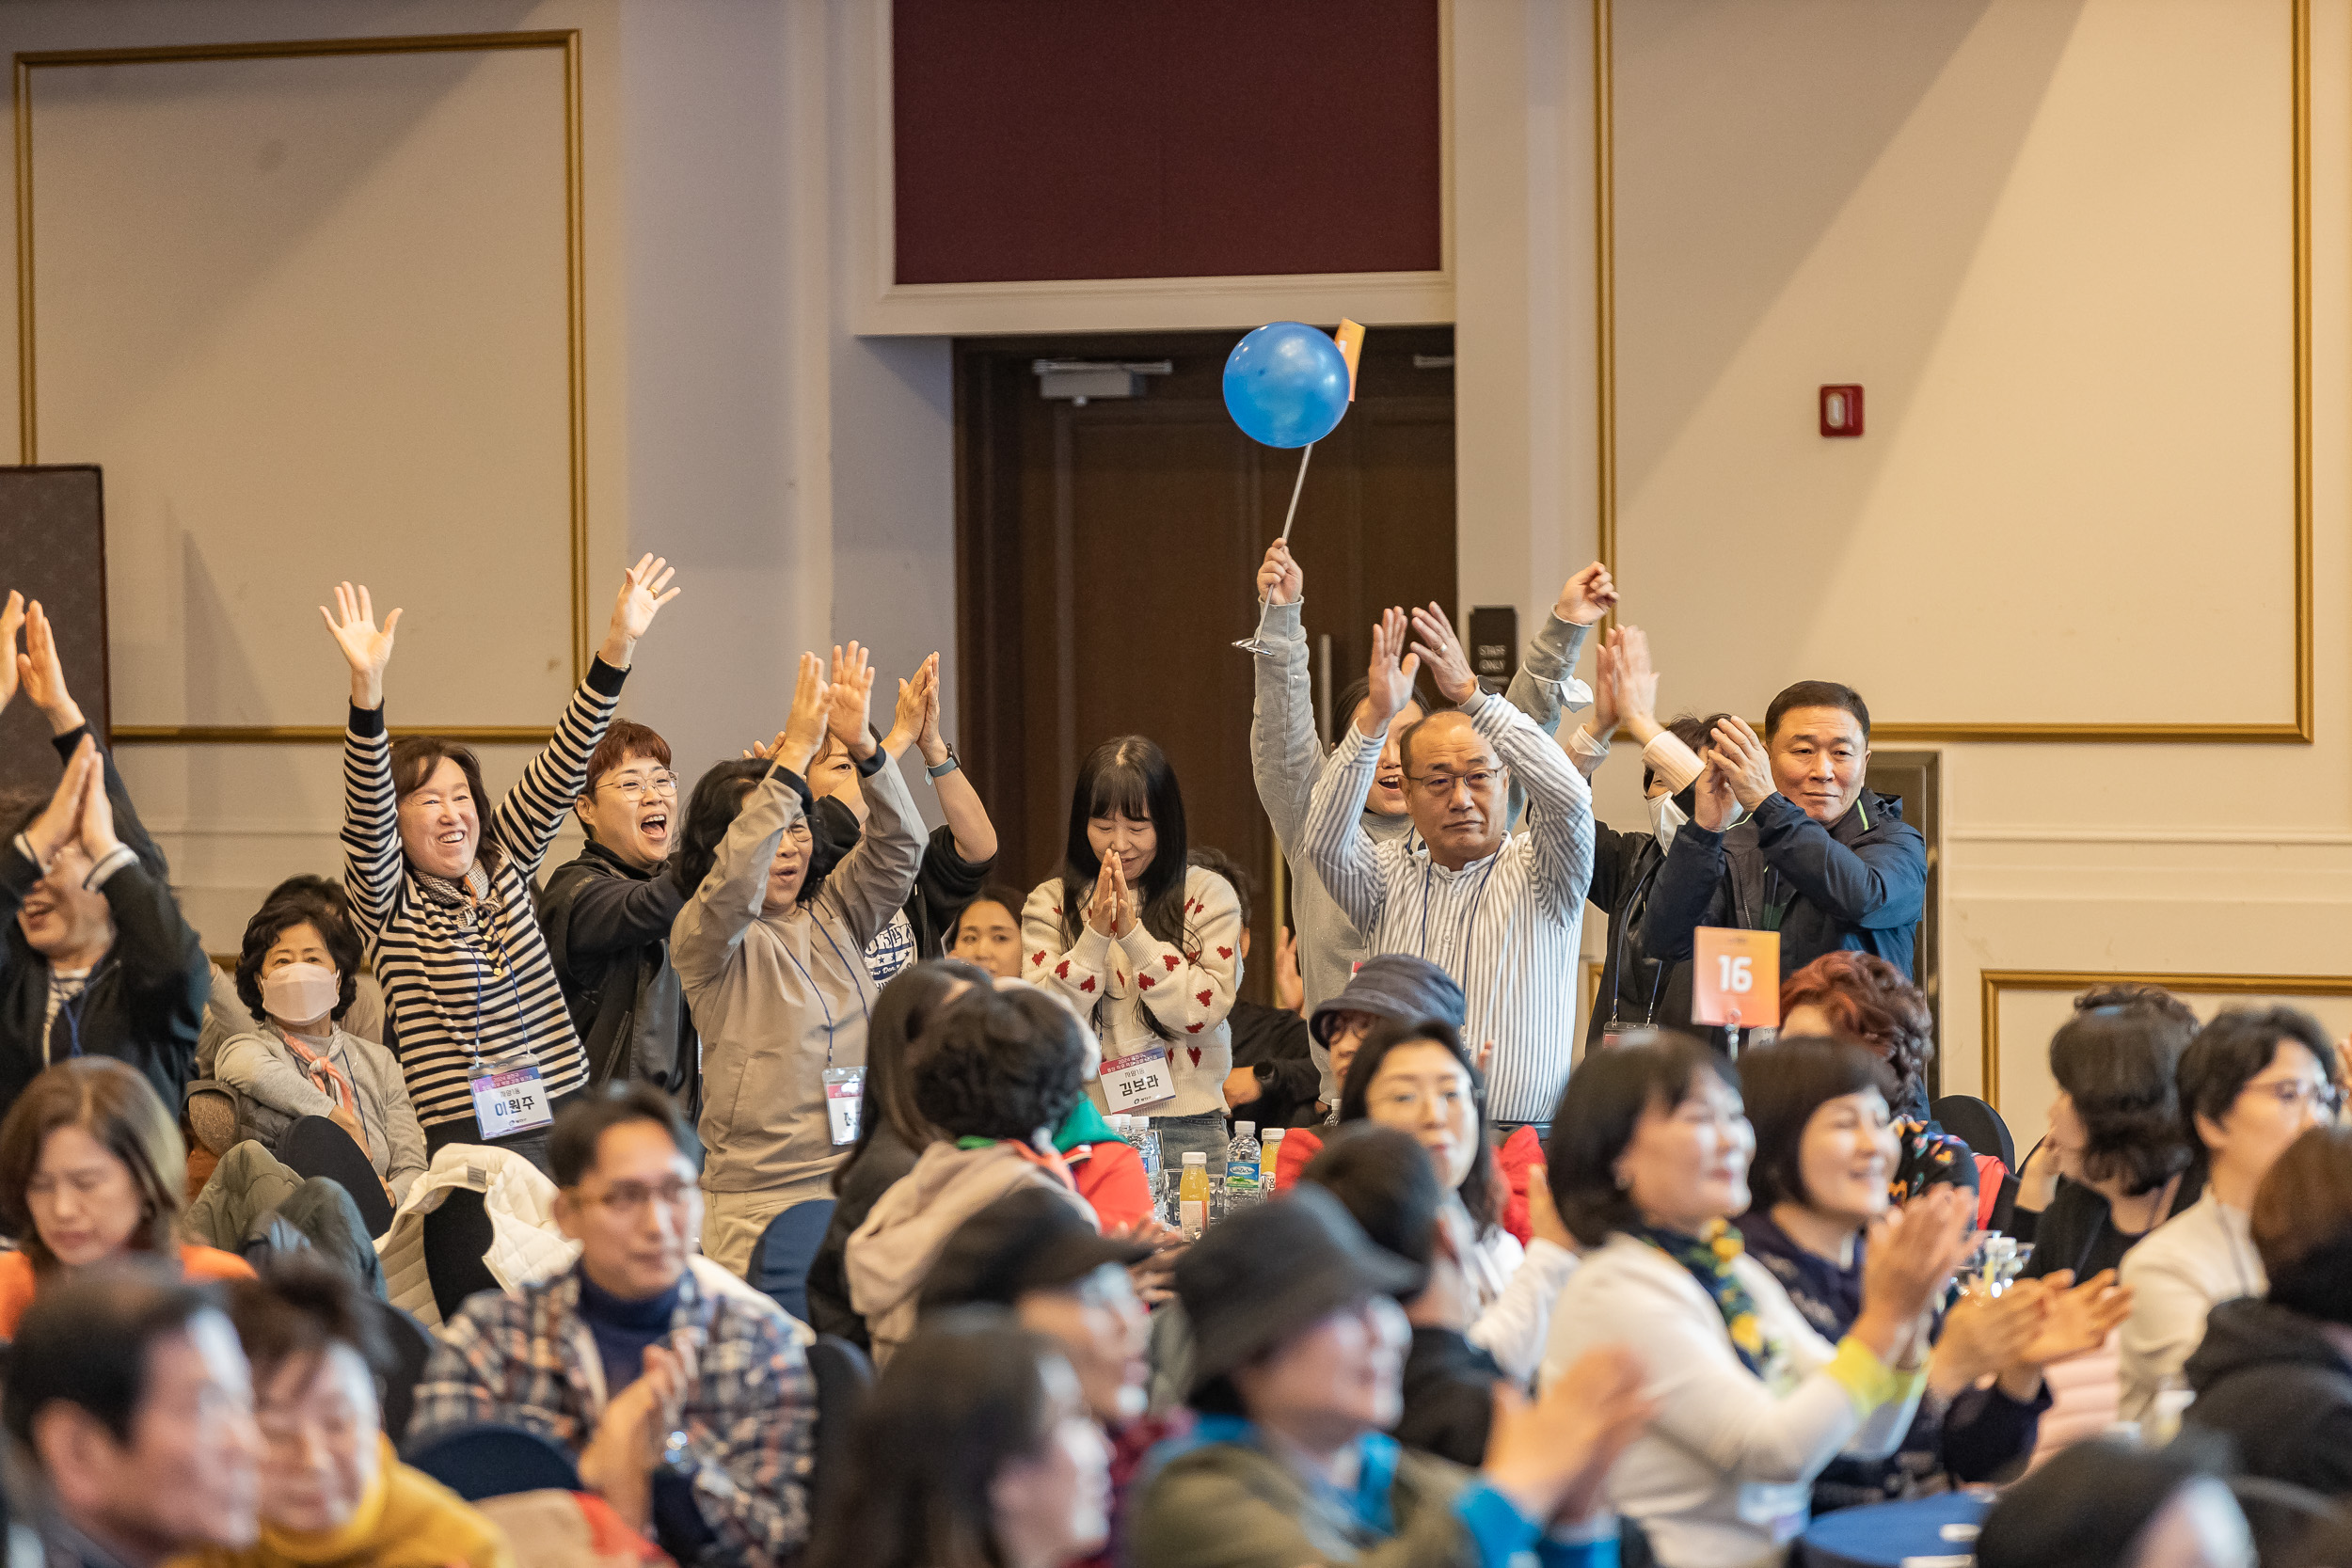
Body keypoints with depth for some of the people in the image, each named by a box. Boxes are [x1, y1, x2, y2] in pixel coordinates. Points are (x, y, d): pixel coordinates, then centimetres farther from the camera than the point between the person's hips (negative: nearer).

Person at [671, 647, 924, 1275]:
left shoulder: (834, 913, 14)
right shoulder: (702, 938, -2)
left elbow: (896, 847, 3)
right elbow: (736, 880, -22)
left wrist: (863, 746, -14)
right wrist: (793, 754, -26)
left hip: (863, 1182, 5)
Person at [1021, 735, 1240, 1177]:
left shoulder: (1208, 895, 5)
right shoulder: (1050, 902, 7)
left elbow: (1204, 1011, -7)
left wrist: (1133, 933, -14)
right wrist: (1095, 935, -14)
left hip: (1185, 1126, 0)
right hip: (1083, 1127, 0)